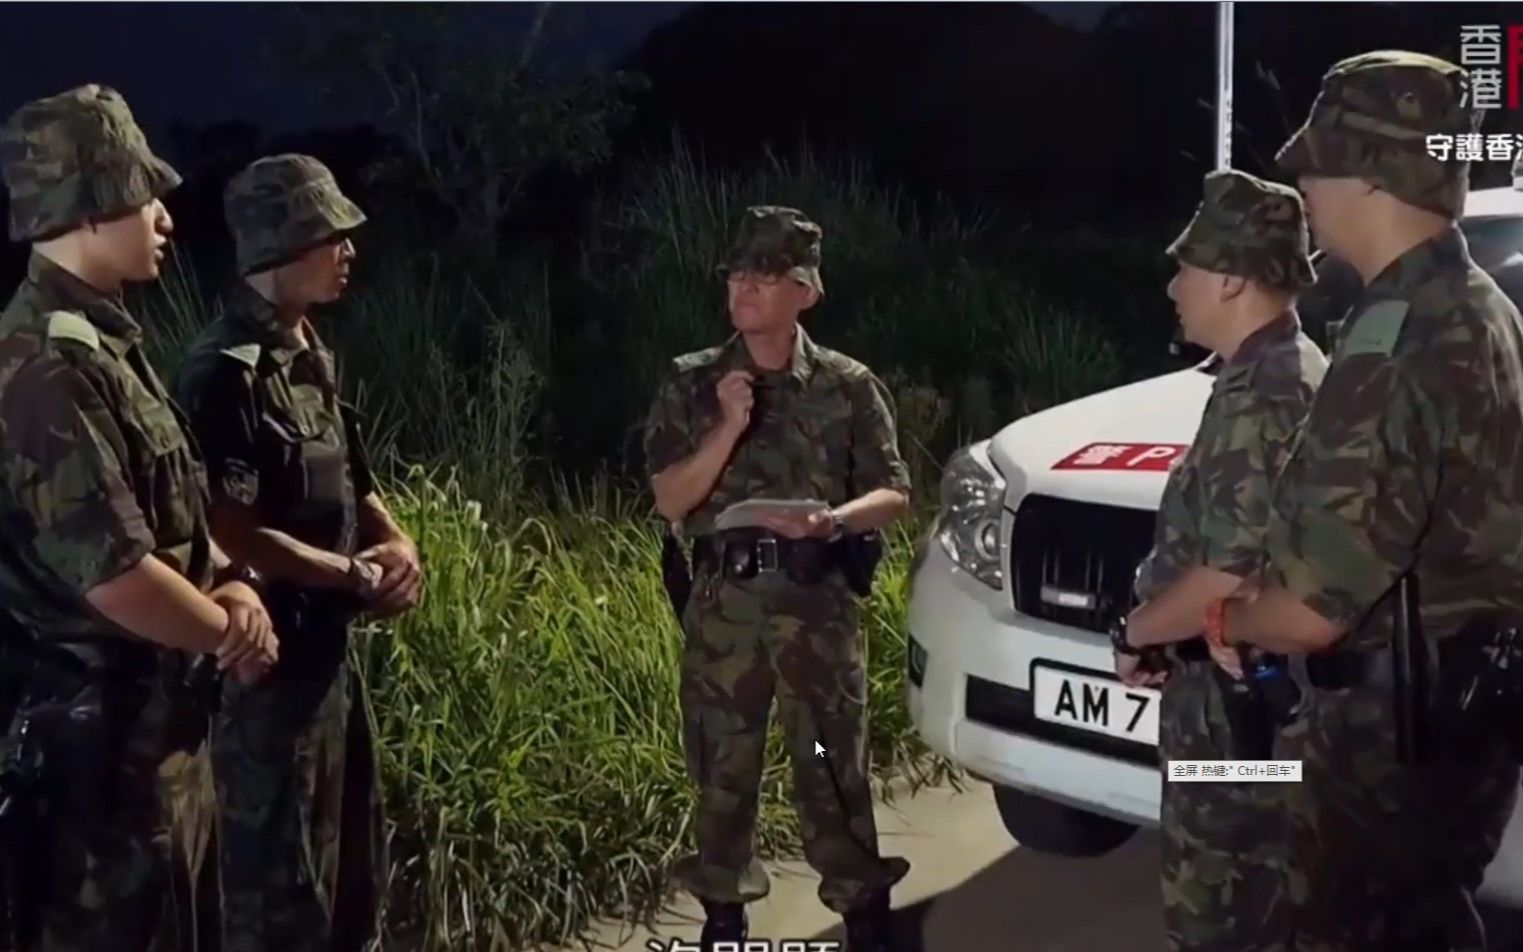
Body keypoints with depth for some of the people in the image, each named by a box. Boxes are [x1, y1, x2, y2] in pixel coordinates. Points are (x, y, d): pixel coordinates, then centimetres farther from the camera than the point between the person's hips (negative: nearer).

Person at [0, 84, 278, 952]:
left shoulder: (104, 343, 10)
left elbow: (176, 511, 17)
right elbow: (115, 573, -27)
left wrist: (230, 584, -3)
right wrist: (230, 632, -10)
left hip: (148, 718, 10)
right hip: (95, 732, -10)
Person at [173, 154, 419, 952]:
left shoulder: (311, 357, 9)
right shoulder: (226, 372, -20)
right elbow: (231, 535, -24)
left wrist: (396, 543, -2)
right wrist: (358, 577, -14)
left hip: (327, 646, 9)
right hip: (267, 656, -9)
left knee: (353, 861, 21)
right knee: (280, 880, 3)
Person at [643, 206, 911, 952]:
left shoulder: (847, 385, 3)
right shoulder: (691, 383, 5)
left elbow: (893, 495, 2)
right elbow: (670, 500, -2)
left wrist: (830, 520, -18)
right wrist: (730, 426, -15)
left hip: (816, 598, -1)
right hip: (722, 600, 2)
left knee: (833, 767, -2)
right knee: (721, 765, 9)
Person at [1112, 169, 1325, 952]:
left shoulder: (1259, 395, -21)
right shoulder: (1290, 367, 12)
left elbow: (1234, 573, -27)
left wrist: (1135, 632, -12)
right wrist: (1161, 630, 15)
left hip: (1235, 692, -10)